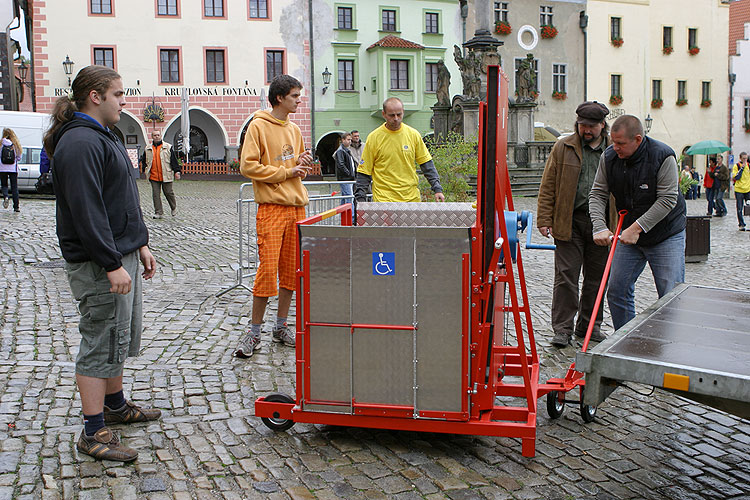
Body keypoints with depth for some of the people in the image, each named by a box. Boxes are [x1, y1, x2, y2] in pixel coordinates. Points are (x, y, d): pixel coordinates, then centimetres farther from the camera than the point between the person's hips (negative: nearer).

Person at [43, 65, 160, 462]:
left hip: (121, 255, 11)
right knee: (102, 344, -4)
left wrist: (140, 245, 19)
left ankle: (115, 405, 36)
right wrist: (112, 265, -25)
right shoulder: (80, 143, -17)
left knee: (121, 338, 20)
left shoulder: (102, 137, 18)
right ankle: (93, 433, 5)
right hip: (99, 265, -11)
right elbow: (86, 211, -24)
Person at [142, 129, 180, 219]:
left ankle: (174, 208, 25)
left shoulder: (168, 147, 2)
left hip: (166, 175, -3)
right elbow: (144, 161, 23)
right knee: (155, 194, 0)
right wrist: (148, 168, 8)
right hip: (153, 176, 3)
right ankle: (159, 213, 4)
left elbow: (174, 160, 1)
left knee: (168, 192, 1)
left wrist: (177, 171, -6)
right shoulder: (148, 148, 11)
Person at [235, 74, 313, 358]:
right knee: (268, 270, -8)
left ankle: (281, 328, 18)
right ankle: (254, 333, 3)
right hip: (272, 208, -7)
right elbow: (248, 166, -12)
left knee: (291, 270, 7)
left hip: (297, 207, 7)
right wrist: (286, 172, -13)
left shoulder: (294, 129, 17)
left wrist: (304, 164, 3)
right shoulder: (259, 126, -4)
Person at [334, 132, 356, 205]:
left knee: (344, 198, 12)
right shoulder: (340, 151, -10)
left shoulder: (347, 150, 21)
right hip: (344, 178, -10)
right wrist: (349, 173, -18)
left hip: (350, 179, 10)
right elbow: (340, 165, -20)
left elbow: (353, 163, 29)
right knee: (349, 198, -15)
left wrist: (354, 173, 16)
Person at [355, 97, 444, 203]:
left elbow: (427, 164, 11)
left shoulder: (413, 134, 5)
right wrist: (360, 199, -5)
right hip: (384, 199, -3)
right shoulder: (374, 138, -2)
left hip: (412, 198, 3)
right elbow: (364, 172, 1)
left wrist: (437, 189, 3)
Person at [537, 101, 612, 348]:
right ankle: (562, 328, 3)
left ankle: (589, 325, 23)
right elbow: (548, 186, 3)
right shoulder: (563, 148, 3)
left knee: (596, 277, 10)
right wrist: (544, 219, -4)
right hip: (569, 222, -2)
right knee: (566, 275, -3)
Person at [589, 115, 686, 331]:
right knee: (617, 291, 3)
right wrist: (600, 227, -18)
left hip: (667, 235, -4)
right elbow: (598, 194, -3)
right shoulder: (609, 157, -6)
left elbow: (667, 200, -21)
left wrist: (637, 228, -25)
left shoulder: (663, 156, -20)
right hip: (628, 234, 5)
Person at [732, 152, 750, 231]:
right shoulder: (736, 166, -3)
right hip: (739, 190, -3)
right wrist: (742, 167, -16)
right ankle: (741, 225, 10)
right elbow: (736, 177, -15)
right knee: (739, 209, 1)